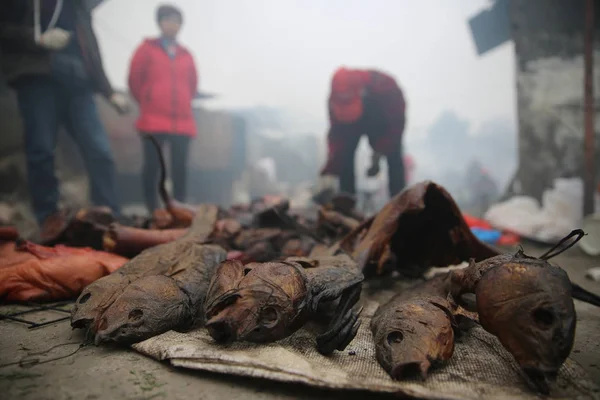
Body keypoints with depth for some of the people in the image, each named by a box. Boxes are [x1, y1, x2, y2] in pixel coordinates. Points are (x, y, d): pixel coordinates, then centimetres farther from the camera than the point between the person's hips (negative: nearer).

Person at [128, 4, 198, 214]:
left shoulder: (186, 55, 15)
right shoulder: (147, 49, 6)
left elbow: (193, 85, 23)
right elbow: (134, 80, 6)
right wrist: (147, 103, 11)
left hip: (182, 120, 3)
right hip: (154, 120, -3)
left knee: (180, 166, 1)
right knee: (152, 164, -4)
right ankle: (151, 210, 2)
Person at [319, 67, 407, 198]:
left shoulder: (385, 87, -41)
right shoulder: (336, 99, -32)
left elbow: (395, 124, -31)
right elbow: (337, 133, -27)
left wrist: (378, 154, -35)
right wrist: (330, 172, -35)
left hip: (388, 118, -2)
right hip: (354, 119, 2)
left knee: (393, 156, -17)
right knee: (344, 155, -12)